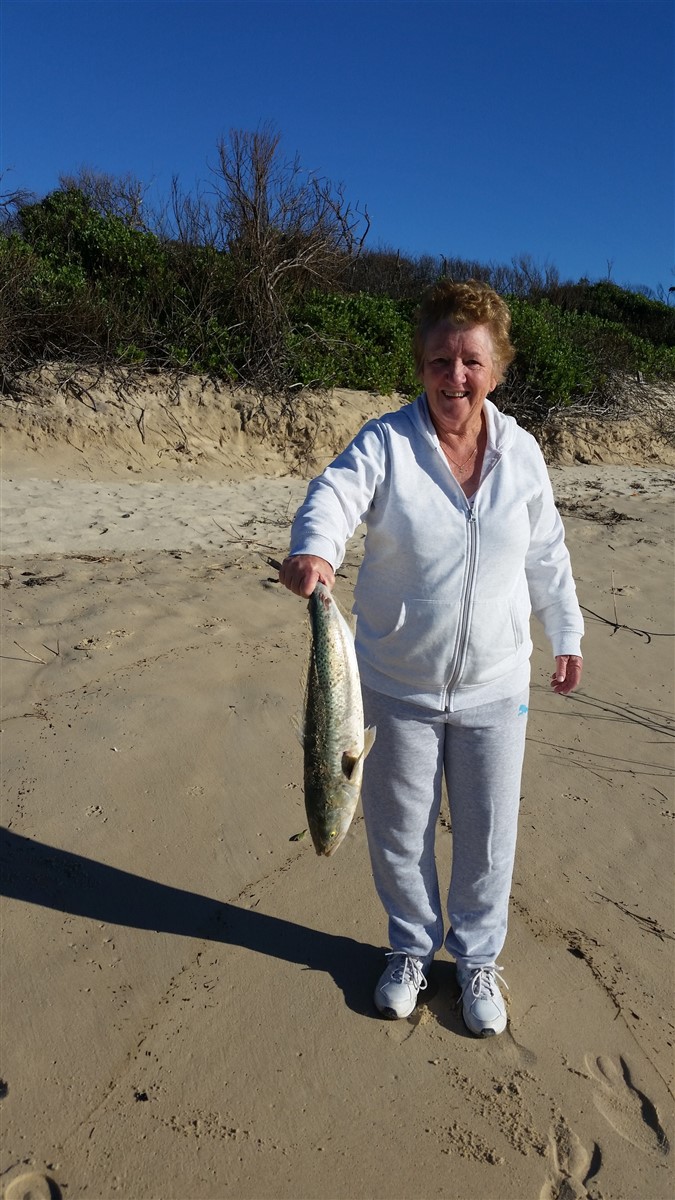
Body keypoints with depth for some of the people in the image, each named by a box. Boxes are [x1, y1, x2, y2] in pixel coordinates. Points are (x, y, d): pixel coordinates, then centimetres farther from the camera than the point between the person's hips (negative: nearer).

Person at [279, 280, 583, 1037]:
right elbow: (335, 493, -31)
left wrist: (566, 635, 15)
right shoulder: (386, 442, -11)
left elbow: (546, 556, 10)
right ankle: (412, 948, 42)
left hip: (494, 688, 2)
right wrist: (313, 549, -53)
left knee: (487, 836, 14)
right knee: (398, 831, 15)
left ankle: (478, 956, 41)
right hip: (399, 686, -1)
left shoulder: (521, 452, -1)